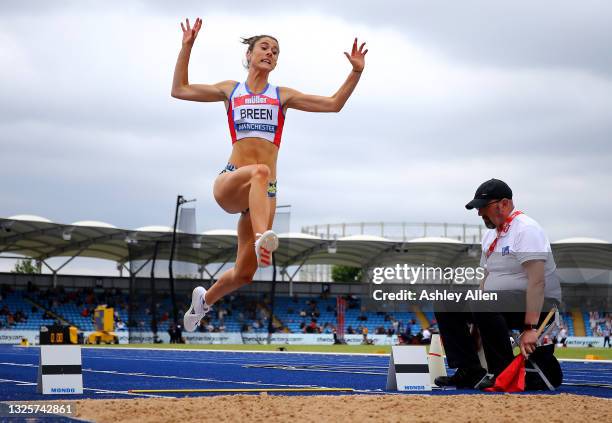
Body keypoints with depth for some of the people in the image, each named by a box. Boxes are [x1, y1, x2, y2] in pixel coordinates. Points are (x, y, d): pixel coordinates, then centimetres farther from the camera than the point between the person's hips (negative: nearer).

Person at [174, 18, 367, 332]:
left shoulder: (282, 96, 16)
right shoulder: (231, 90, 15)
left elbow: (333, 104, 12)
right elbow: (179, 90, 13)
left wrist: (356, 72, 2)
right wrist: (187, 47, 6)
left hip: (264, 192, 2)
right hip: (229, 183, -2)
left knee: (244, 273, 0)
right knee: (260, 171, -40)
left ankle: (205, 298, 30)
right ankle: (263, 237, -61)